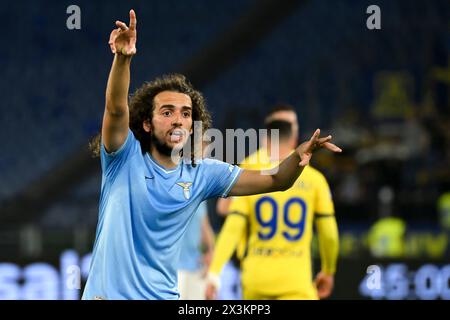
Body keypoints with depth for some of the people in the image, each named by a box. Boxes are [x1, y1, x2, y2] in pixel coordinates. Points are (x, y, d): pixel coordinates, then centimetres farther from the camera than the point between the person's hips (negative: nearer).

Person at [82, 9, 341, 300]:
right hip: (108, 293, -3)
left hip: (162, 294, 3)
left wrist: (300, 155, -21)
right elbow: (116, 109, -25)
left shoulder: (202, 174, 2)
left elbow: (275, 180, 1)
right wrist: (123, 58, -42)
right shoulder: (125, 158, -7)